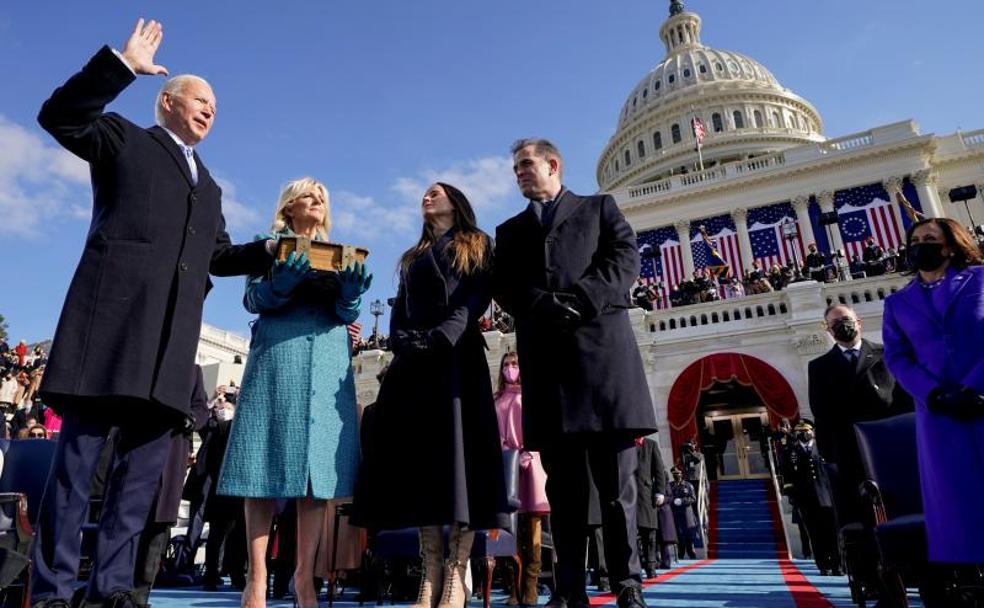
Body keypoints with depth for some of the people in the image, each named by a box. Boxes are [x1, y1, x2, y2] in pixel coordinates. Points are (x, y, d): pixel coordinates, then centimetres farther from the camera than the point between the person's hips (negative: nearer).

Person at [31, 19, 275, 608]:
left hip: (173, 332, 5)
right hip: (113, 312, -5)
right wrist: (123, 64, -4)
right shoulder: (124, 139, 17)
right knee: (79, 453, -4)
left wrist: (272, 251, 11)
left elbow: (220, 254, 26)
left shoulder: (209, 186, 30)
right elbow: (60, 115, 1)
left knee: (147, 461, 2)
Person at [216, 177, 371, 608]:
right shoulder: (271, 244, 13)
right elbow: (252, 299, 2)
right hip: (277, 355, -2)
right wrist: (283, 282, -18)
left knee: (319, 464, -3)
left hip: (328, 360, 3)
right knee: (267, 462, -6)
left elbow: (346, 315, 10)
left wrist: (349, 294, -12)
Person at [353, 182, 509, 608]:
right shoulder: (412, 258, 27)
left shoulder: (476, 246, 14)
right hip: (412, 362, 5)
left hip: (456, 357, -4)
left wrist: (439, 338, -17)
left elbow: (475, 300, -2)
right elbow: (399, 311, 17)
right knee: (418, 454, -4)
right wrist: (402, 343, -5)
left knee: (457, 448, -12)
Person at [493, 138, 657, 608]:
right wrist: (540, 305, -11)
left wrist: (580, 300, -12)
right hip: (544, 357, 2)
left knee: (617, 479, -1)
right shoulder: (510, 230, 25)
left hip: (602, 345, -2)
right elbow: (504, 287, 10)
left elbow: (626, 257, 3)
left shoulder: (599, 207, 19)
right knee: (563, 483, 2)